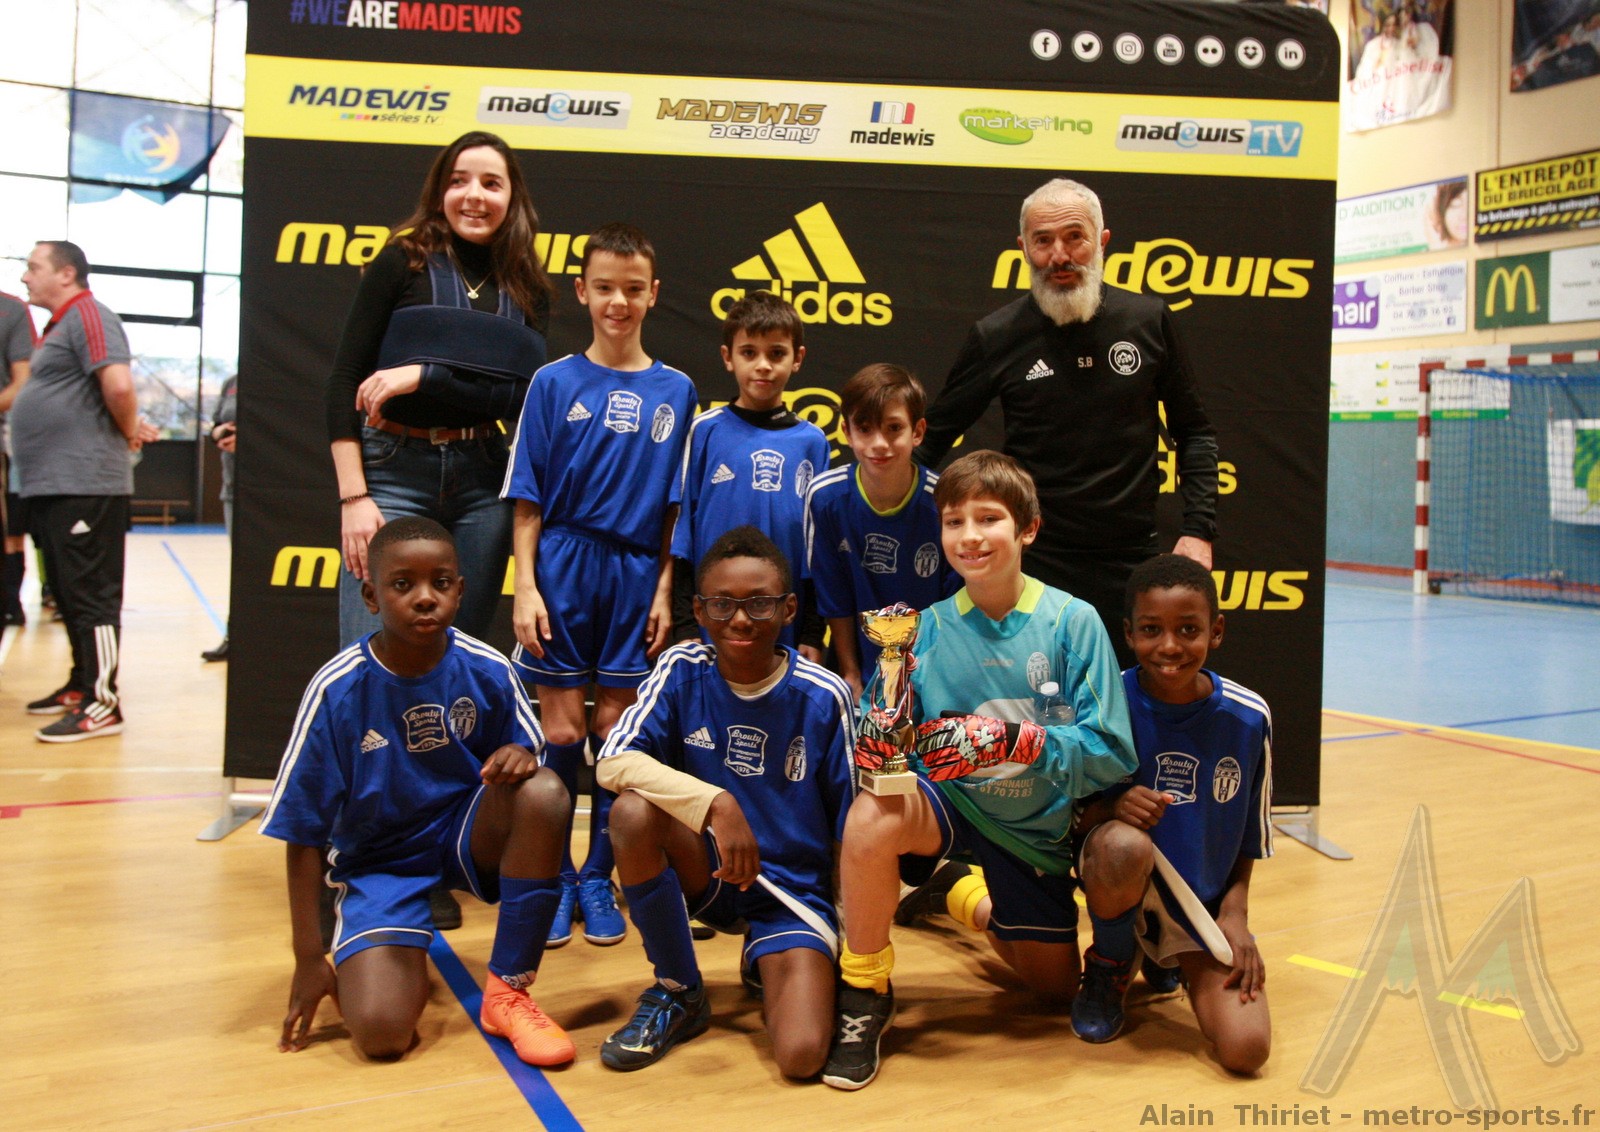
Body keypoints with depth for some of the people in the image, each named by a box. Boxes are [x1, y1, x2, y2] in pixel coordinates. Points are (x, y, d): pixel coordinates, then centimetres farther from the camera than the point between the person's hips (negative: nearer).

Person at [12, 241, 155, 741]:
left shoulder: (88, 315, -11)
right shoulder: (60, 324, 20)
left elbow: (119, 385, -25)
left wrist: (129, 433, -9)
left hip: (84, 485, -11)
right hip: (49, 485, 11)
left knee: (91, 596, -8)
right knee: (70, 594, 17)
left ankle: (101, 705, -5)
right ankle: (82, 685, 27)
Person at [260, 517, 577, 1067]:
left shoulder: (487, 671, -13)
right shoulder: (337, 690, -18)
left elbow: (524, 751, 3)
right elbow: (303, 832, -10)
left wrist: (519, 756, -24)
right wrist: (309, 958, -8)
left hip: (468, 834, 2)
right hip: (379, 861, -2)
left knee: (544, 792, -31)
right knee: (381, 1031, -25)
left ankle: (507, 991, -13)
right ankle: (404, 953, 14)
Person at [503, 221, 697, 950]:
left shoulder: (675, 392, 5)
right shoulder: (554, 382, 1)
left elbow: (676, 508, 5)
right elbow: (528, 499, 0)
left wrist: (664, 590, -1)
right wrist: (525, 586, -7)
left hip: (635, 576, 1)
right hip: (562, 570, -1)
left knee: (616, 733, 7)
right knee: (562, 733, 2)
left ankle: (599, 877, 21)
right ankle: (555, 877, 18)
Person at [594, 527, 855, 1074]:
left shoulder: (824, 697, -11)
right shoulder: (683, 669, -8)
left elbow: (847, 825, -4)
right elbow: (613, 761, -21)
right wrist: (716, 803, -33)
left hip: (795, 893, -1)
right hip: (708, 875, 2)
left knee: (802, 1055, -24)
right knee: (633, 811, -30)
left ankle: (769, 966, 15)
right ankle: (678, 994, -6)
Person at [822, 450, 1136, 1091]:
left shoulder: (1072, 621, -15)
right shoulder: (929, 628, -10)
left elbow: (1111, 751, -19)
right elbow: (885, 748, -10)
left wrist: (1010, 739, -35)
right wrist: (880, 736, -35)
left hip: (1037, 824, 1)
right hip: (950, 800, -1)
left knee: (1056, 987, 16)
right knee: (872, 816, -35)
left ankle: (970, 900, 48)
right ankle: (864, 992, -9)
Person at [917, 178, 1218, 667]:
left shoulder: (1148, 320, 1)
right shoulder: (998, 337, -2)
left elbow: (1194, 431, 10)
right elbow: (934, 439, 7)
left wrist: (1199, 529, 1)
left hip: (1133, 558, 1)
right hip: (1034, 561, -1)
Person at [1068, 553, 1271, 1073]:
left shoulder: (1248, 716, -7)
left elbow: (1248, 834, 5)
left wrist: (1235, 912, -8)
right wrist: (1109, 807, -27)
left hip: (1206, 902, 3)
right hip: (1126, 888, -2)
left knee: (1246, 1049, -18)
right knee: (1123, 844, -38)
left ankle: (1167, 957, 19)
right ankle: (1108, 969, -3)